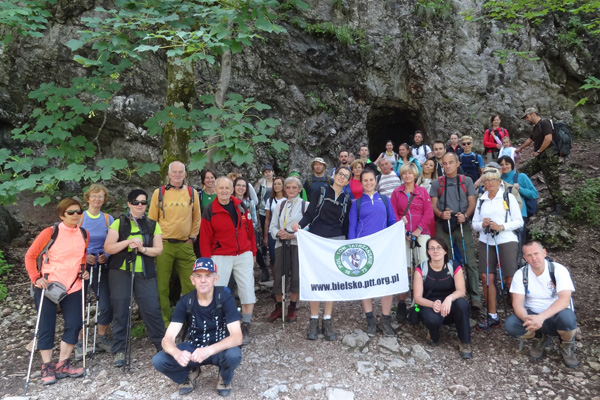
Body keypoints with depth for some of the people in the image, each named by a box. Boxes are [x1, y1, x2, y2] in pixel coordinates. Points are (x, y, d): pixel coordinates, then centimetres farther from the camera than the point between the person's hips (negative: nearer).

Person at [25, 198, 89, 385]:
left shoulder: (84, 234, 2)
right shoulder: (50, 232, -12)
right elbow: (30, 256, -6)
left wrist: (84, 271, 4)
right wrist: (35, 278, -14)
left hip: (73, 287, 4)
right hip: (48, 286, -4)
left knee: (74, 324, 2)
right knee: (47, 327, 4)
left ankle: (62, 364, 17)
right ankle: (47, 367, 17)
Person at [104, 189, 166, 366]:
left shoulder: (153, 225, 7)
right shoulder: (119, 223, 4)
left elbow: (158, 249, 1)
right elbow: (108, 248, -3)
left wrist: (143, 248, -17)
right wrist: (127, 242, -18)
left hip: (145, 274, 0)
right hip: (120, 272, 0)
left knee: (152, 309, -5)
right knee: (120, 311, 3)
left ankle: (162, 345, 10)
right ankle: (119, 350, 17)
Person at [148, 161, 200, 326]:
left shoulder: (192, 193, 7)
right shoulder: (159, 193, 3)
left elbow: (196, 218, 12)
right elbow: (152, 219, 6)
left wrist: (192, 237, 4)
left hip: (185, 245, 1)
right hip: (163, 245, -1)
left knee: (190, 284, 3)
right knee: (162, 285, 4)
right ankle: (163, 321, 19)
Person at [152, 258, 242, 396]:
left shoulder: (225, 298, -20)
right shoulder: (185, 302, -14)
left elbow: (237, 337, -27)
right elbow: (167, 339, -19)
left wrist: (209, 350, -44)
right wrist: (177, 353, -42)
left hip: (220, 348, -2)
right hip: (193, 347, 2)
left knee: (233, 355, -36)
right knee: (158, 360, -22)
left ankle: (225, 379, 1)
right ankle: (191, 373, 9)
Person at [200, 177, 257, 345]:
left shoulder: (241, 206, 4)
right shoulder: (210, 211, -6)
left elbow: (250, 230, 9)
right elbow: (205, 239, -4)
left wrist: (253, 252, 10)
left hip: (244, 256, 3)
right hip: (221, 257, -3)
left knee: (248, 292, 2)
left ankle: (246, 328, 16)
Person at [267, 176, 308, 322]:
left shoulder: (305, 205, 1)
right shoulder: (279, 206, 14)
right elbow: (273, 226, 11)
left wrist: (293, 235, -17)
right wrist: (278, 233, -10)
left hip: (298, 244, -3)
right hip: (281, 244, 3)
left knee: (296, 276, 0)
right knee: (278, 276, 2)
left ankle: (292, 309, 18)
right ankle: (278, 307, 19)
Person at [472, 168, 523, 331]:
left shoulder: (508, 197, 2)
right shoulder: (481, 200, 12)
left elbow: (519, 221, -2)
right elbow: (474, 224, 13)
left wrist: (501, 227, -16)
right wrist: (482, 225, -8)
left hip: (506, 241, -3)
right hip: (486, 242, 4)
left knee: (510, 279, -6)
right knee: (486, 277, 0)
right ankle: (492, 316, 10)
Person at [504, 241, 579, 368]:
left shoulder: (559, 270, -15)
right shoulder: (521, 274, -7)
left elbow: (565, 299, -27)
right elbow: (517, 303, -12)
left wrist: (541, 317, -40)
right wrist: (526, 318, -35)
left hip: (555, 315, -2)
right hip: (532, 315, 2)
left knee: (567, 317, -37)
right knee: (510, 325, -27)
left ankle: (567, 345, -1)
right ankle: (538, 338, 7)